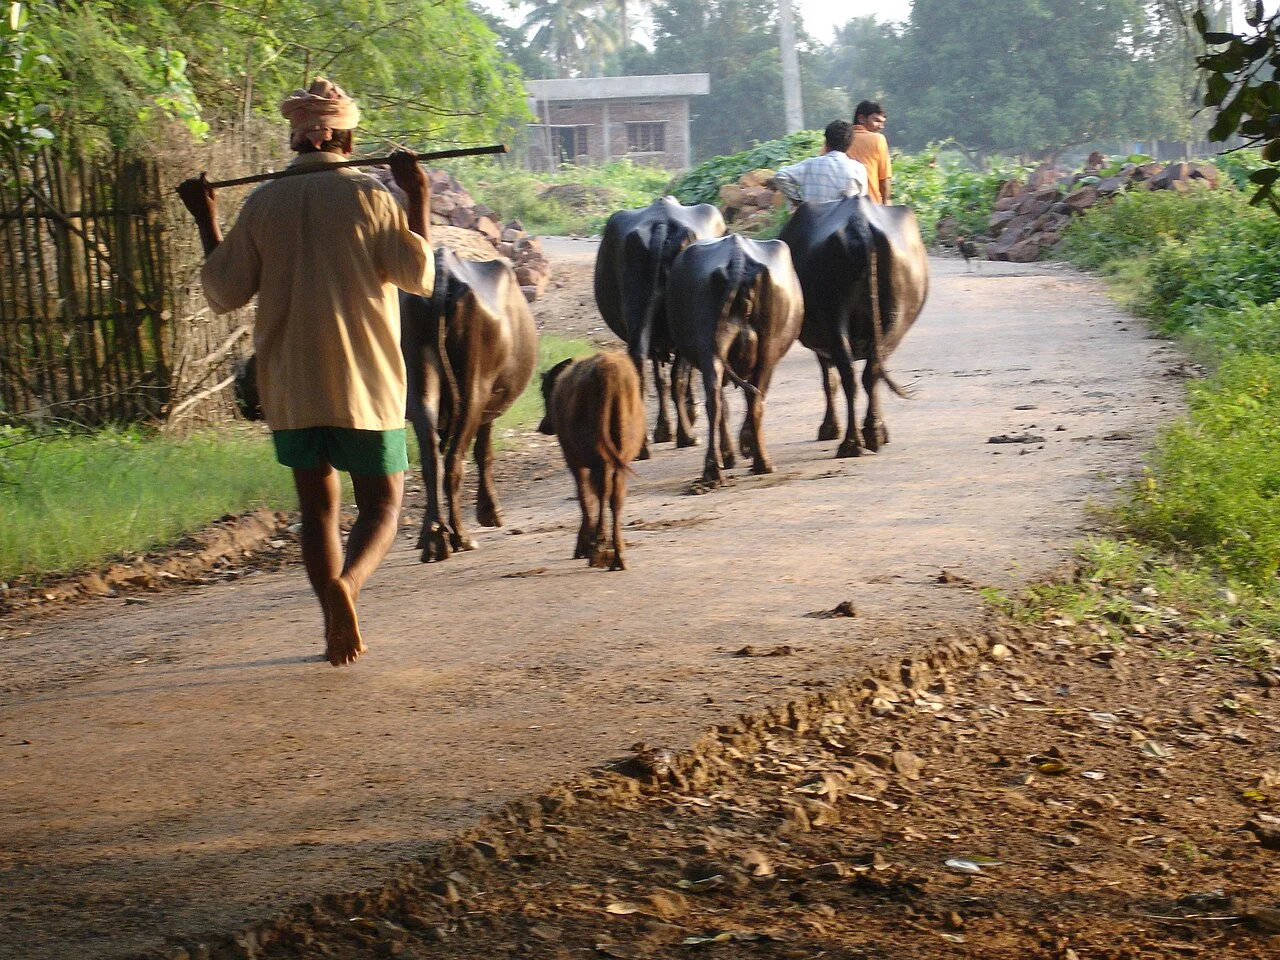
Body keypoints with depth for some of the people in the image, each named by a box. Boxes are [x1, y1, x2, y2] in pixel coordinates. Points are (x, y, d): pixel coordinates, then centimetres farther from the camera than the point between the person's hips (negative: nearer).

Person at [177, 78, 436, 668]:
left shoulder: (262, 204, 3)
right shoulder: (370, 197, -4)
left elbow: (224, 293, 6)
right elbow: (419, 275, -4)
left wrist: (205, 220, 16)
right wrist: (418, 198, 2)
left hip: (289, 387, 2)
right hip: (364, 385, -2)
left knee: (318, 506, 13)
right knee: (381, 504, 7)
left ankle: (338, 629, 7)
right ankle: (347, 581, -23)